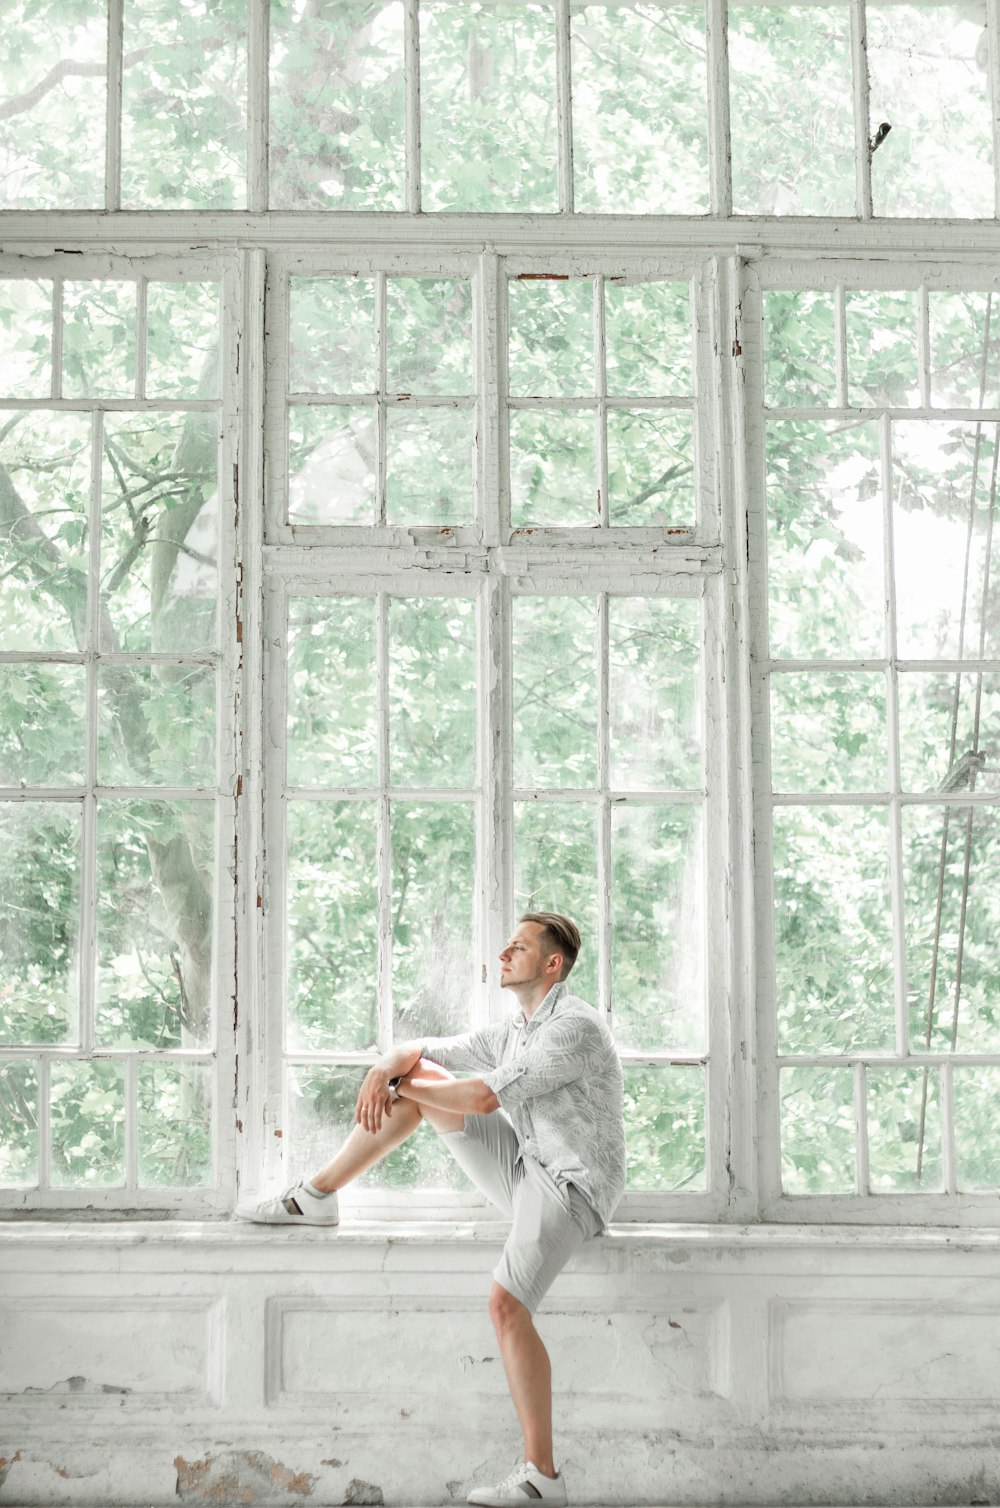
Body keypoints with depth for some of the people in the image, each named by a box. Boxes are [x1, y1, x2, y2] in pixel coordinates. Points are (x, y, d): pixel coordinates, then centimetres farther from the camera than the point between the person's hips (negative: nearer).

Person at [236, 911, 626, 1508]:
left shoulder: (575, 1028, -20)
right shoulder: (513, 1029, 10)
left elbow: (484, 1098, -26)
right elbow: (424, 1051, 13)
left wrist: (401, 1086, -10)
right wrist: (386, 1070, -12)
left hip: (570, 1188, -9)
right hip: (523, 1168, 9)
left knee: (506, 1302, -30)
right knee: (418, 1080, 4)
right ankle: (314, 1198, 7)